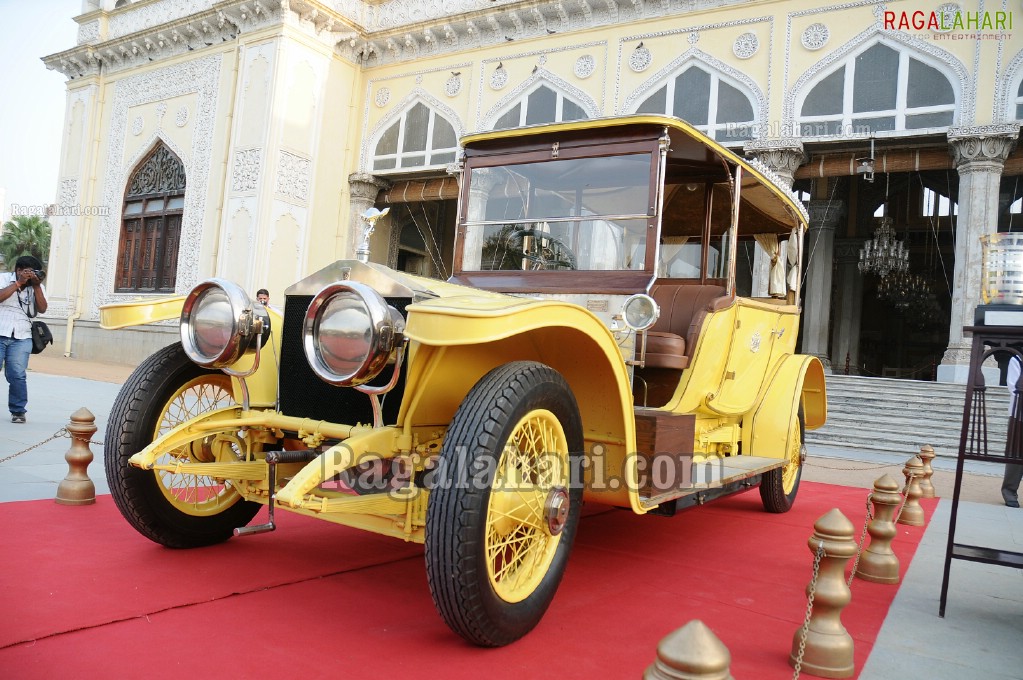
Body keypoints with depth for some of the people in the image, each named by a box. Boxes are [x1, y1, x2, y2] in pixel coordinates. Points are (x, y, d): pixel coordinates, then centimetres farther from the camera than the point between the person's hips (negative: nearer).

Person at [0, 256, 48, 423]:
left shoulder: (37, 286, 13)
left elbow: (42, 309, -1)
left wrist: (36, 286, -8)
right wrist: (18, 283, -13)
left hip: (21, 338, 1)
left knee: (17, 375, -6)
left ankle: (18, 411, 1)